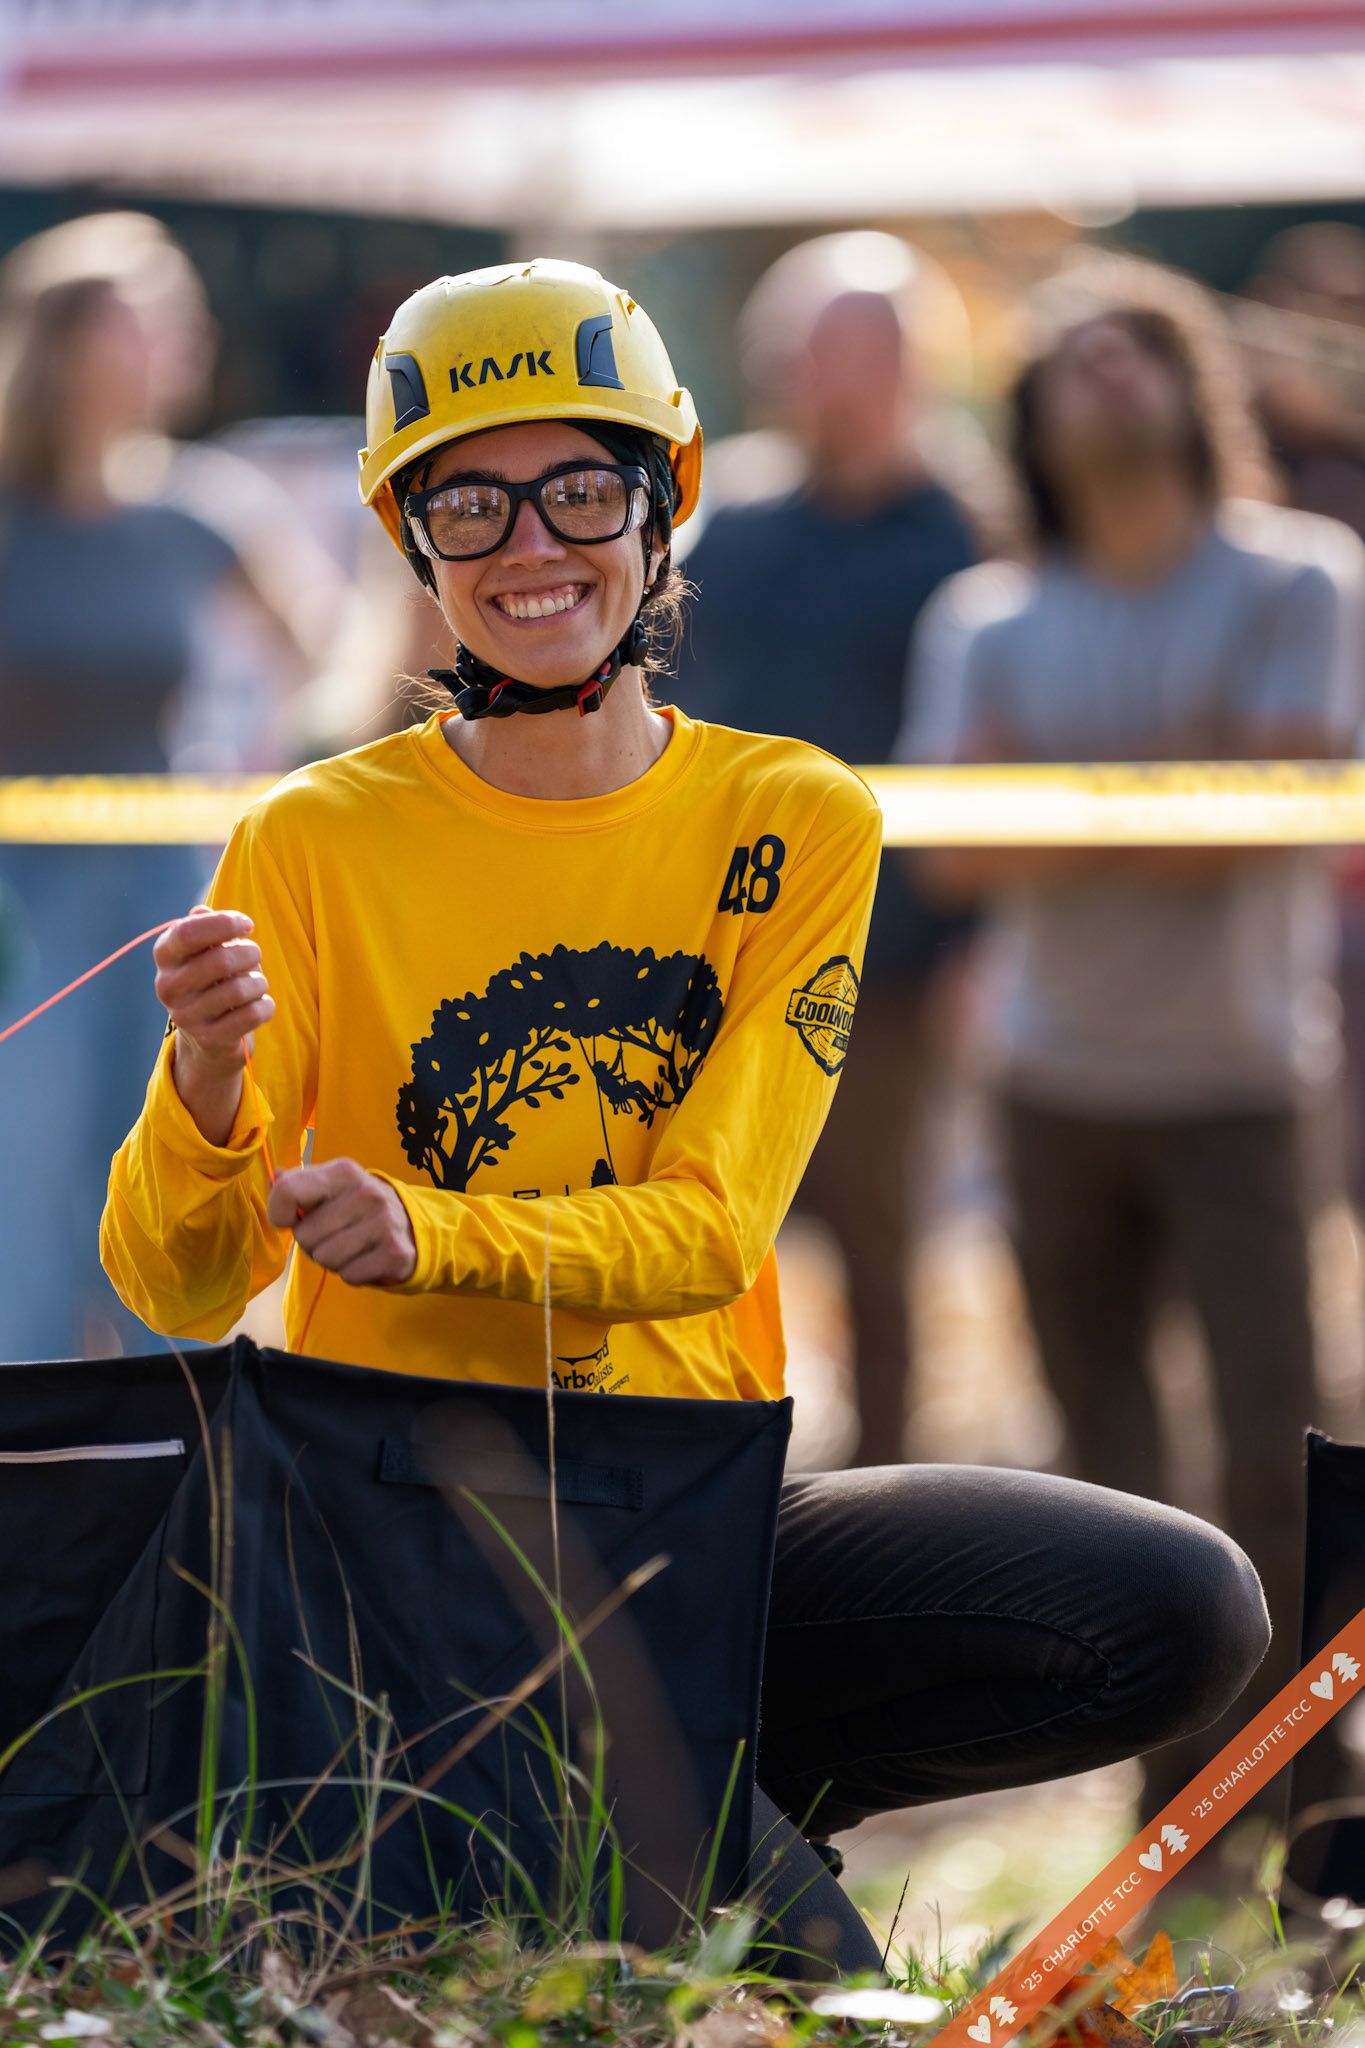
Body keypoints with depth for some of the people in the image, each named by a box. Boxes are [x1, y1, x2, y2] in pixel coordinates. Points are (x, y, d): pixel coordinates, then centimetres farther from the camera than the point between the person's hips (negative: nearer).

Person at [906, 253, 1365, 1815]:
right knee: (1103, 1445, 5)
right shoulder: (989, 621, 9)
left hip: (1236, 1084, -3)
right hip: (1056, 1084, 3)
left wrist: (1061, 825, -8)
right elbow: (954, 848, -3)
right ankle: (1176, 1788, 14)